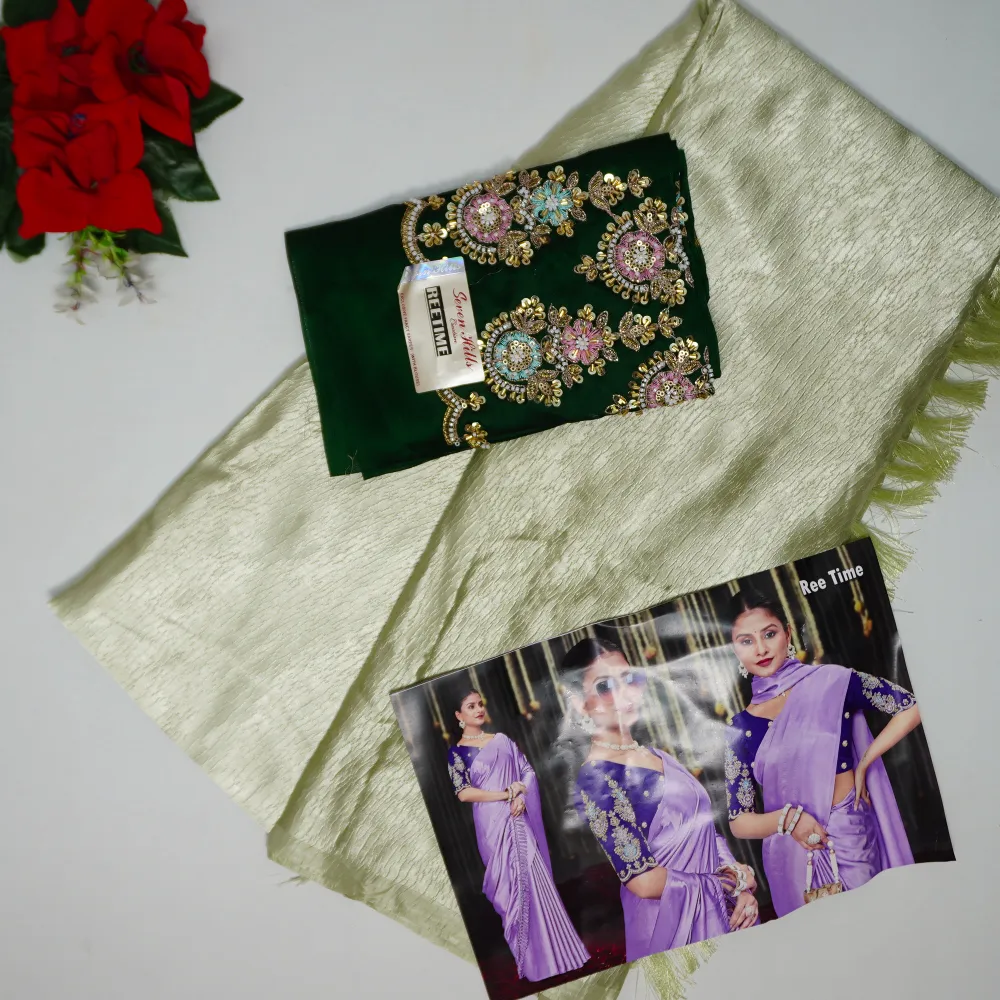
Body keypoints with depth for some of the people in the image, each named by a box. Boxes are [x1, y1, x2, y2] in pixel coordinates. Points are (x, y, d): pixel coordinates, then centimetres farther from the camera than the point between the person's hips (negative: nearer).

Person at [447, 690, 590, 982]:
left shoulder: (502, 739, 12)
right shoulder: (457, 751, -1)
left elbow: (528, 771, 10)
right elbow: (463, 793, -11)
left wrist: (521, 795, -10)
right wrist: (507, 793, -12)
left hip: (520, 819, 3)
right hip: (493, 823, -3)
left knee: (537, 880, 3)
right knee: (512, 884, 0)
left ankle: (554, 949, 18)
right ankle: (534, 959, 14)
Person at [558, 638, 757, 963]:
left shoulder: (658, 756, 6)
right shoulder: (595, 779, -18)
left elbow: (707, 831, 10)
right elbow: (645, 882, -20)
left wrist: (743, 886, -7)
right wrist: (728, 883, -10)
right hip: (675, 926, -7)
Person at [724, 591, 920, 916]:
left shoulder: (830, 681, -7)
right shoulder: (740, 728, -2)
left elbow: (911, 708, -3)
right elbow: (739, 822, 1)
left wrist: (863, 764, -5)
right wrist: (787, 818, -18)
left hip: (853, 839, -1)